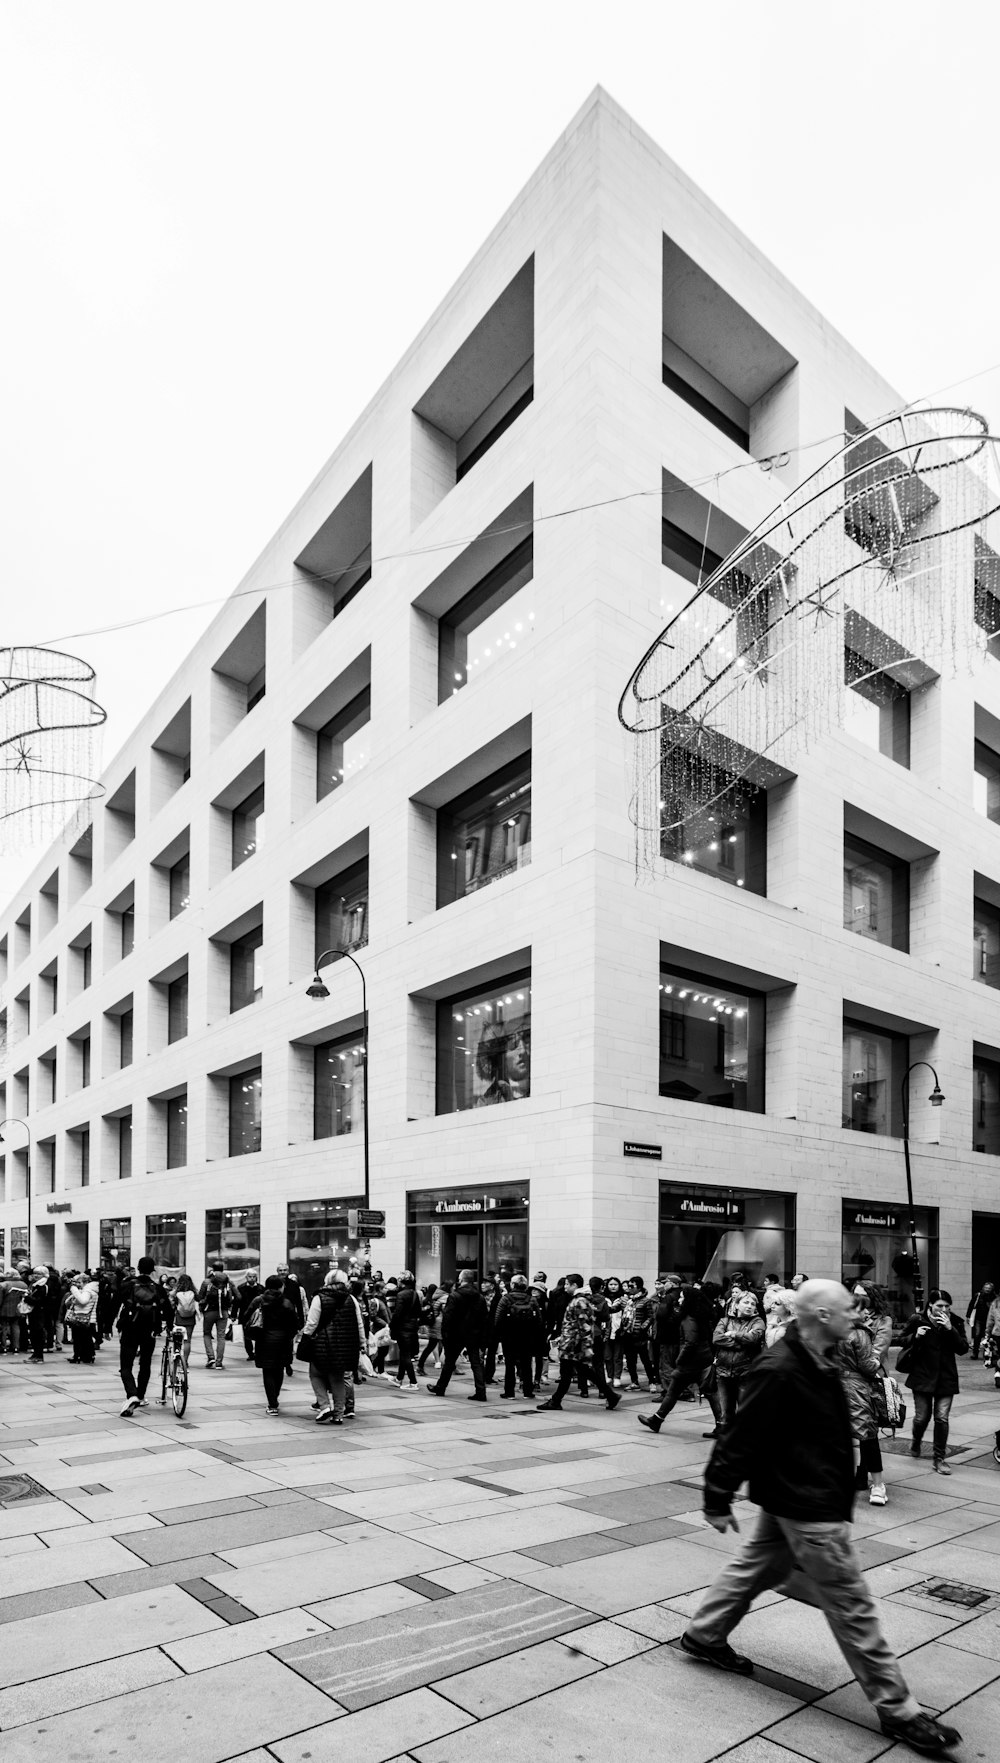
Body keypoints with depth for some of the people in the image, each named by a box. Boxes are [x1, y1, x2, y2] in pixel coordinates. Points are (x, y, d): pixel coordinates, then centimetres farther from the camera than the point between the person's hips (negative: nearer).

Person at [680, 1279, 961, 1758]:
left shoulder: (816, 1363, 3)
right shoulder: (778, 1372, -29)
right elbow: (739, 1440, -23)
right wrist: (718, 1501, -17)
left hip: (791, 1500, 10)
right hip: (807, 1508, -10)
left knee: (756, 1565, 23)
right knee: (851, 1605, 2)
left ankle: (703, 1635, 39)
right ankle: (896, 1710, 15)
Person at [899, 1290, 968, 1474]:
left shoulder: (955, 1323, -2)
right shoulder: (917, 1320, -6)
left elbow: (963, 1349, -9)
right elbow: (903, 1340, 5)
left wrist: (950, 1329, -22)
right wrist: (915, 1336, -16)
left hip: (946, 1378, 1)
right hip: (922, 1376, -1)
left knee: (942, 1418, -5)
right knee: (922, 1416, 4)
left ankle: (939, 1459, 10)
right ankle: (916, 1441, 37)